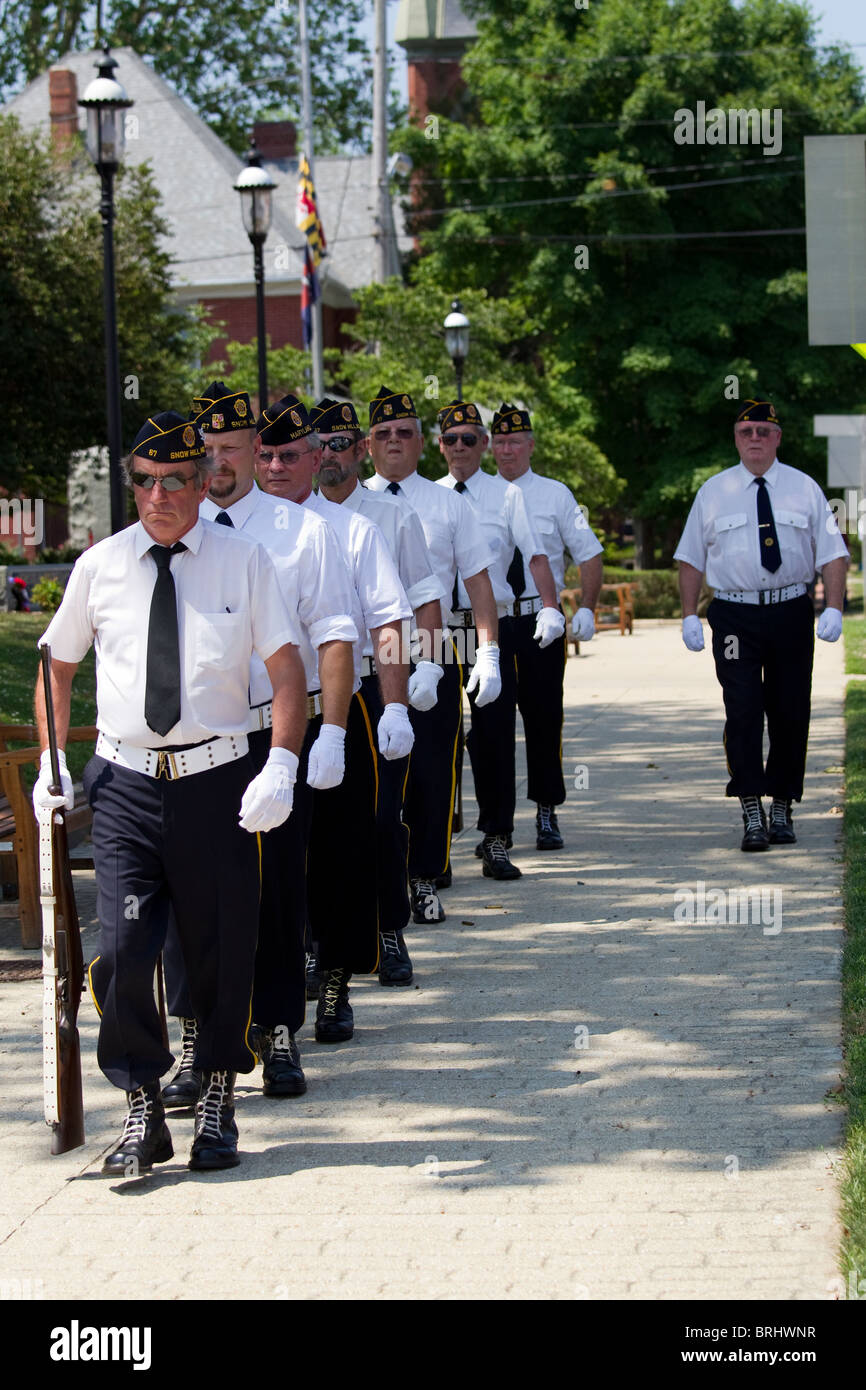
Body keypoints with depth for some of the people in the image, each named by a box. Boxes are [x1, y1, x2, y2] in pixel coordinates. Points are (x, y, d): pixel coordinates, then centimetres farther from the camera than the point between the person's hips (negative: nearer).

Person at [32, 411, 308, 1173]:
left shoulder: (243, 560, 1)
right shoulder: (100, 566, 5)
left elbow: (288, 668, -2)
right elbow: (58, 666, 17)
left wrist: (281, 766, -14)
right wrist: (52, 761, 6)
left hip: (218, 779, 0)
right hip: (125, 781, 1)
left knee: (222, 952, 6)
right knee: (122, 951, -9)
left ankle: (217, 1106, 23)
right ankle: (142, 1111, 5)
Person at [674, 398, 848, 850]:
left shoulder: (804, 489, 7)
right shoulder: (714, 491, 7)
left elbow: (833, 553, 4)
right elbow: (691, 558, 8)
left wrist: (834, 609, -8)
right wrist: (689, 616, 0)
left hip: (791, 612, 1)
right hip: (734, 615, -1)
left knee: (791, 712, 5)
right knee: (743, 711, -10)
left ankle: (782, 809, 17)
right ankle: (752, 813, -9)